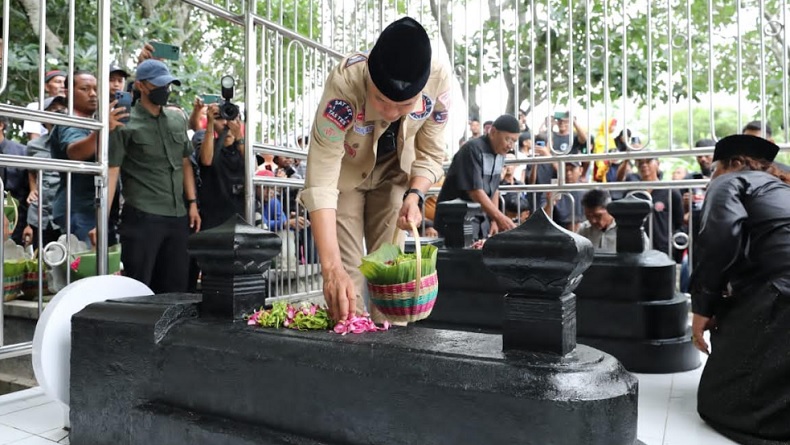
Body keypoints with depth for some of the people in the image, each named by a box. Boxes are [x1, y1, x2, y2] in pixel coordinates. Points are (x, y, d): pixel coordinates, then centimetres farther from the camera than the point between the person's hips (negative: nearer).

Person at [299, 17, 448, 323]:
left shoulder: (439, 80, -29)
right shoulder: (344, 83, -39)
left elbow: (431, 154, -12)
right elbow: (320, 180, -42)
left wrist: (414, 196, -31)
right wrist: (331, 267, -50)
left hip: (394, 174, 2)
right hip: (346, 172, -2)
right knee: (347, 271, -8)